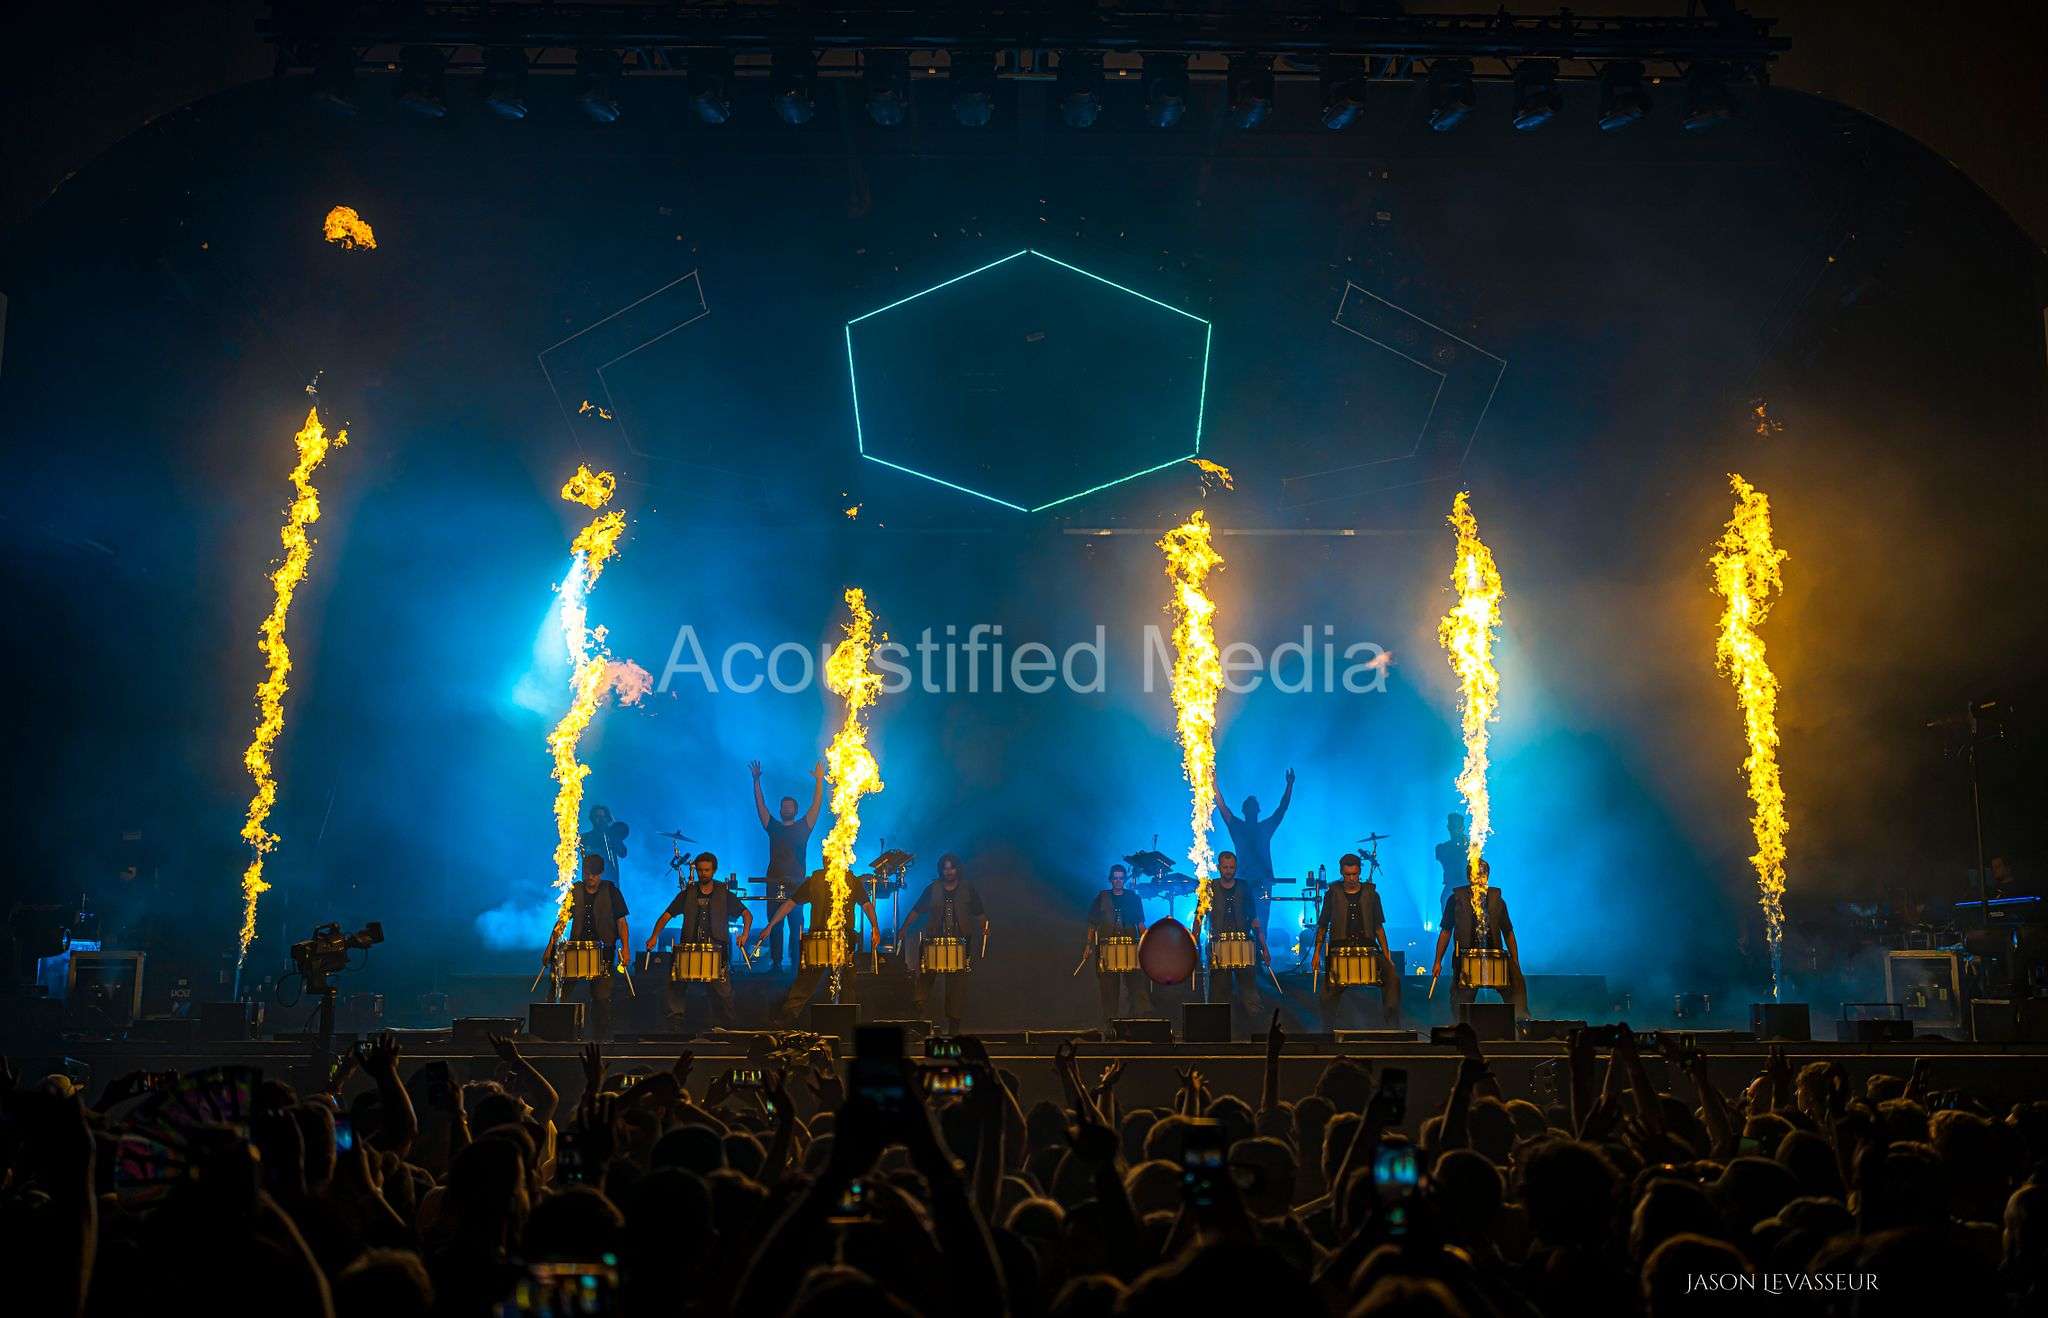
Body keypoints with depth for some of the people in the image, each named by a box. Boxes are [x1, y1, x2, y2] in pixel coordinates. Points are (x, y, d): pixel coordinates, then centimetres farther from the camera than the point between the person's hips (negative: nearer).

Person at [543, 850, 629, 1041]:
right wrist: (550, 947, -2)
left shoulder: (611, 891, 1)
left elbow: (621, 921, -1)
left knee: (601, 997, -4)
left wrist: (625, 947, -12)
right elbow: (561, 921, 7)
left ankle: (602, 1037, 7)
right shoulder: (574, 892, 7)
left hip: (604, 951, -2)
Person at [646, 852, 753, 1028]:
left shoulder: (724, 894, 6)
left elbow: (747, 914, 8)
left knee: (723, 992, -5)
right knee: (676, 984, -13)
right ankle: (676, 1018, 0)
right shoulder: (687, 893, 8)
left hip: (717, 949, -1)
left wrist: (745, 933, -10)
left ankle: (727, 1027, 10)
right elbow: (667, 915, 5)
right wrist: (654, 936, -9)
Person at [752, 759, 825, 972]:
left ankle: (796, 962, -2)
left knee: (796, 924, -6)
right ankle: (775, 963, 4)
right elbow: (760, 805, 8)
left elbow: (816, 805, 2)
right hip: (774, 882, 2)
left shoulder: (802, 827, 9)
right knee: (773, 924, 0)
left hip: (796, 883, -2)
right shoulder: (773, 827, 14)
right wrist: (756, 781, -1)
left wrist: (819, 781, -6)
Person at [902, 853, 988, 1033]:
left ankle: (954, 1024, 6)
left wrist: (984, 929, -12)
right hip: (936, 941, 1)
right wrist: (905, 929, -5)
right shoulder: (932, 890, 9)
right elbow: (917, 911, 7)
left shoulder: (968, 890, 6)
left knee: (957, 983, 0)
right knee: (925, 977, -11)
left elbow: (980, 913, 6)